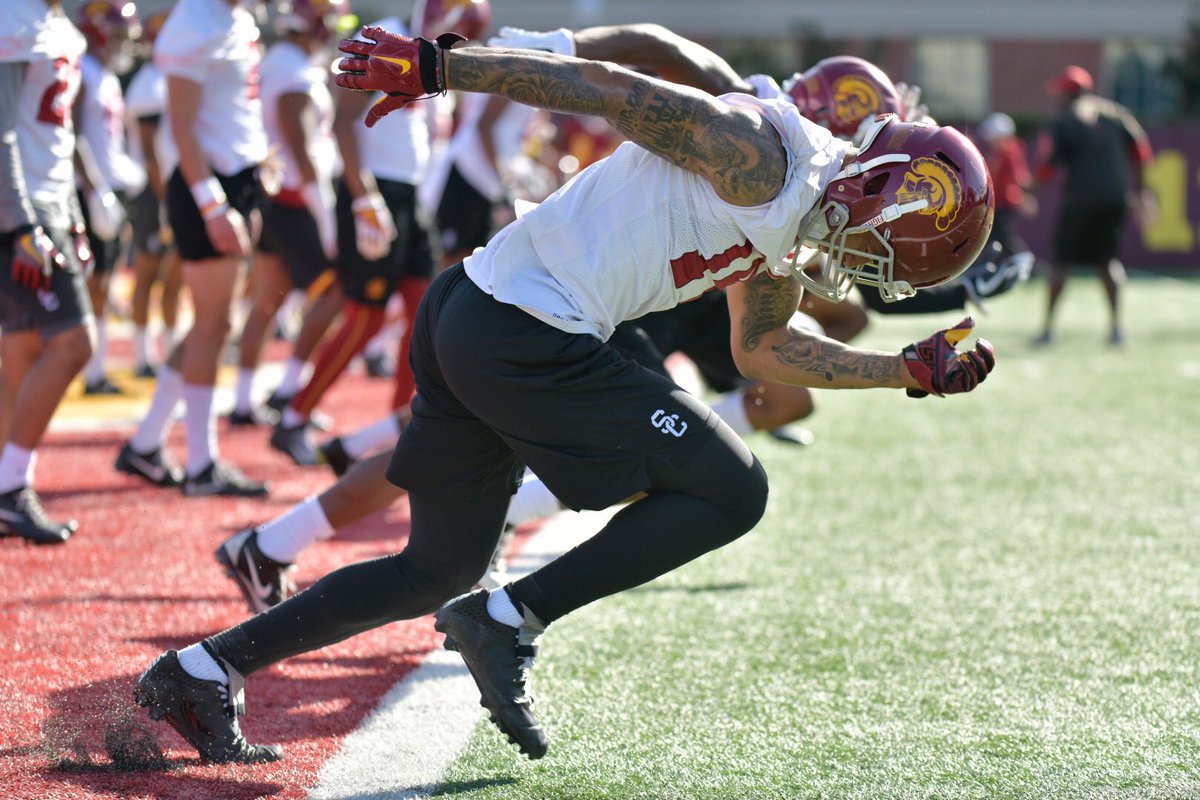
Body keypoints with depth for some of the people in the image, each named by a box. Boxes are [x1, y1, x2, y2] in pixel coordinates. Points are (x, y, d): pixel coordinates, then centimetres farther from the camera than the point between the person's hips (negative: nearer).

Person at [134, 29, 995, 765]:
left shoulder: (782, 235, 17)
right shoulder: (761, 158, -12)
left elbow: (762, 348, 31)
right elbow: (605, 86, -15)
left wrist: (911, 369, 26)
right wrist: (438, 65, -17)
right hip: (527, 339, -10)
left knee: (438, 572, 18)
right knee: (730, 492, -2)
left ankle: (203, 671, 18)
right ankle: (508, 624, -2)